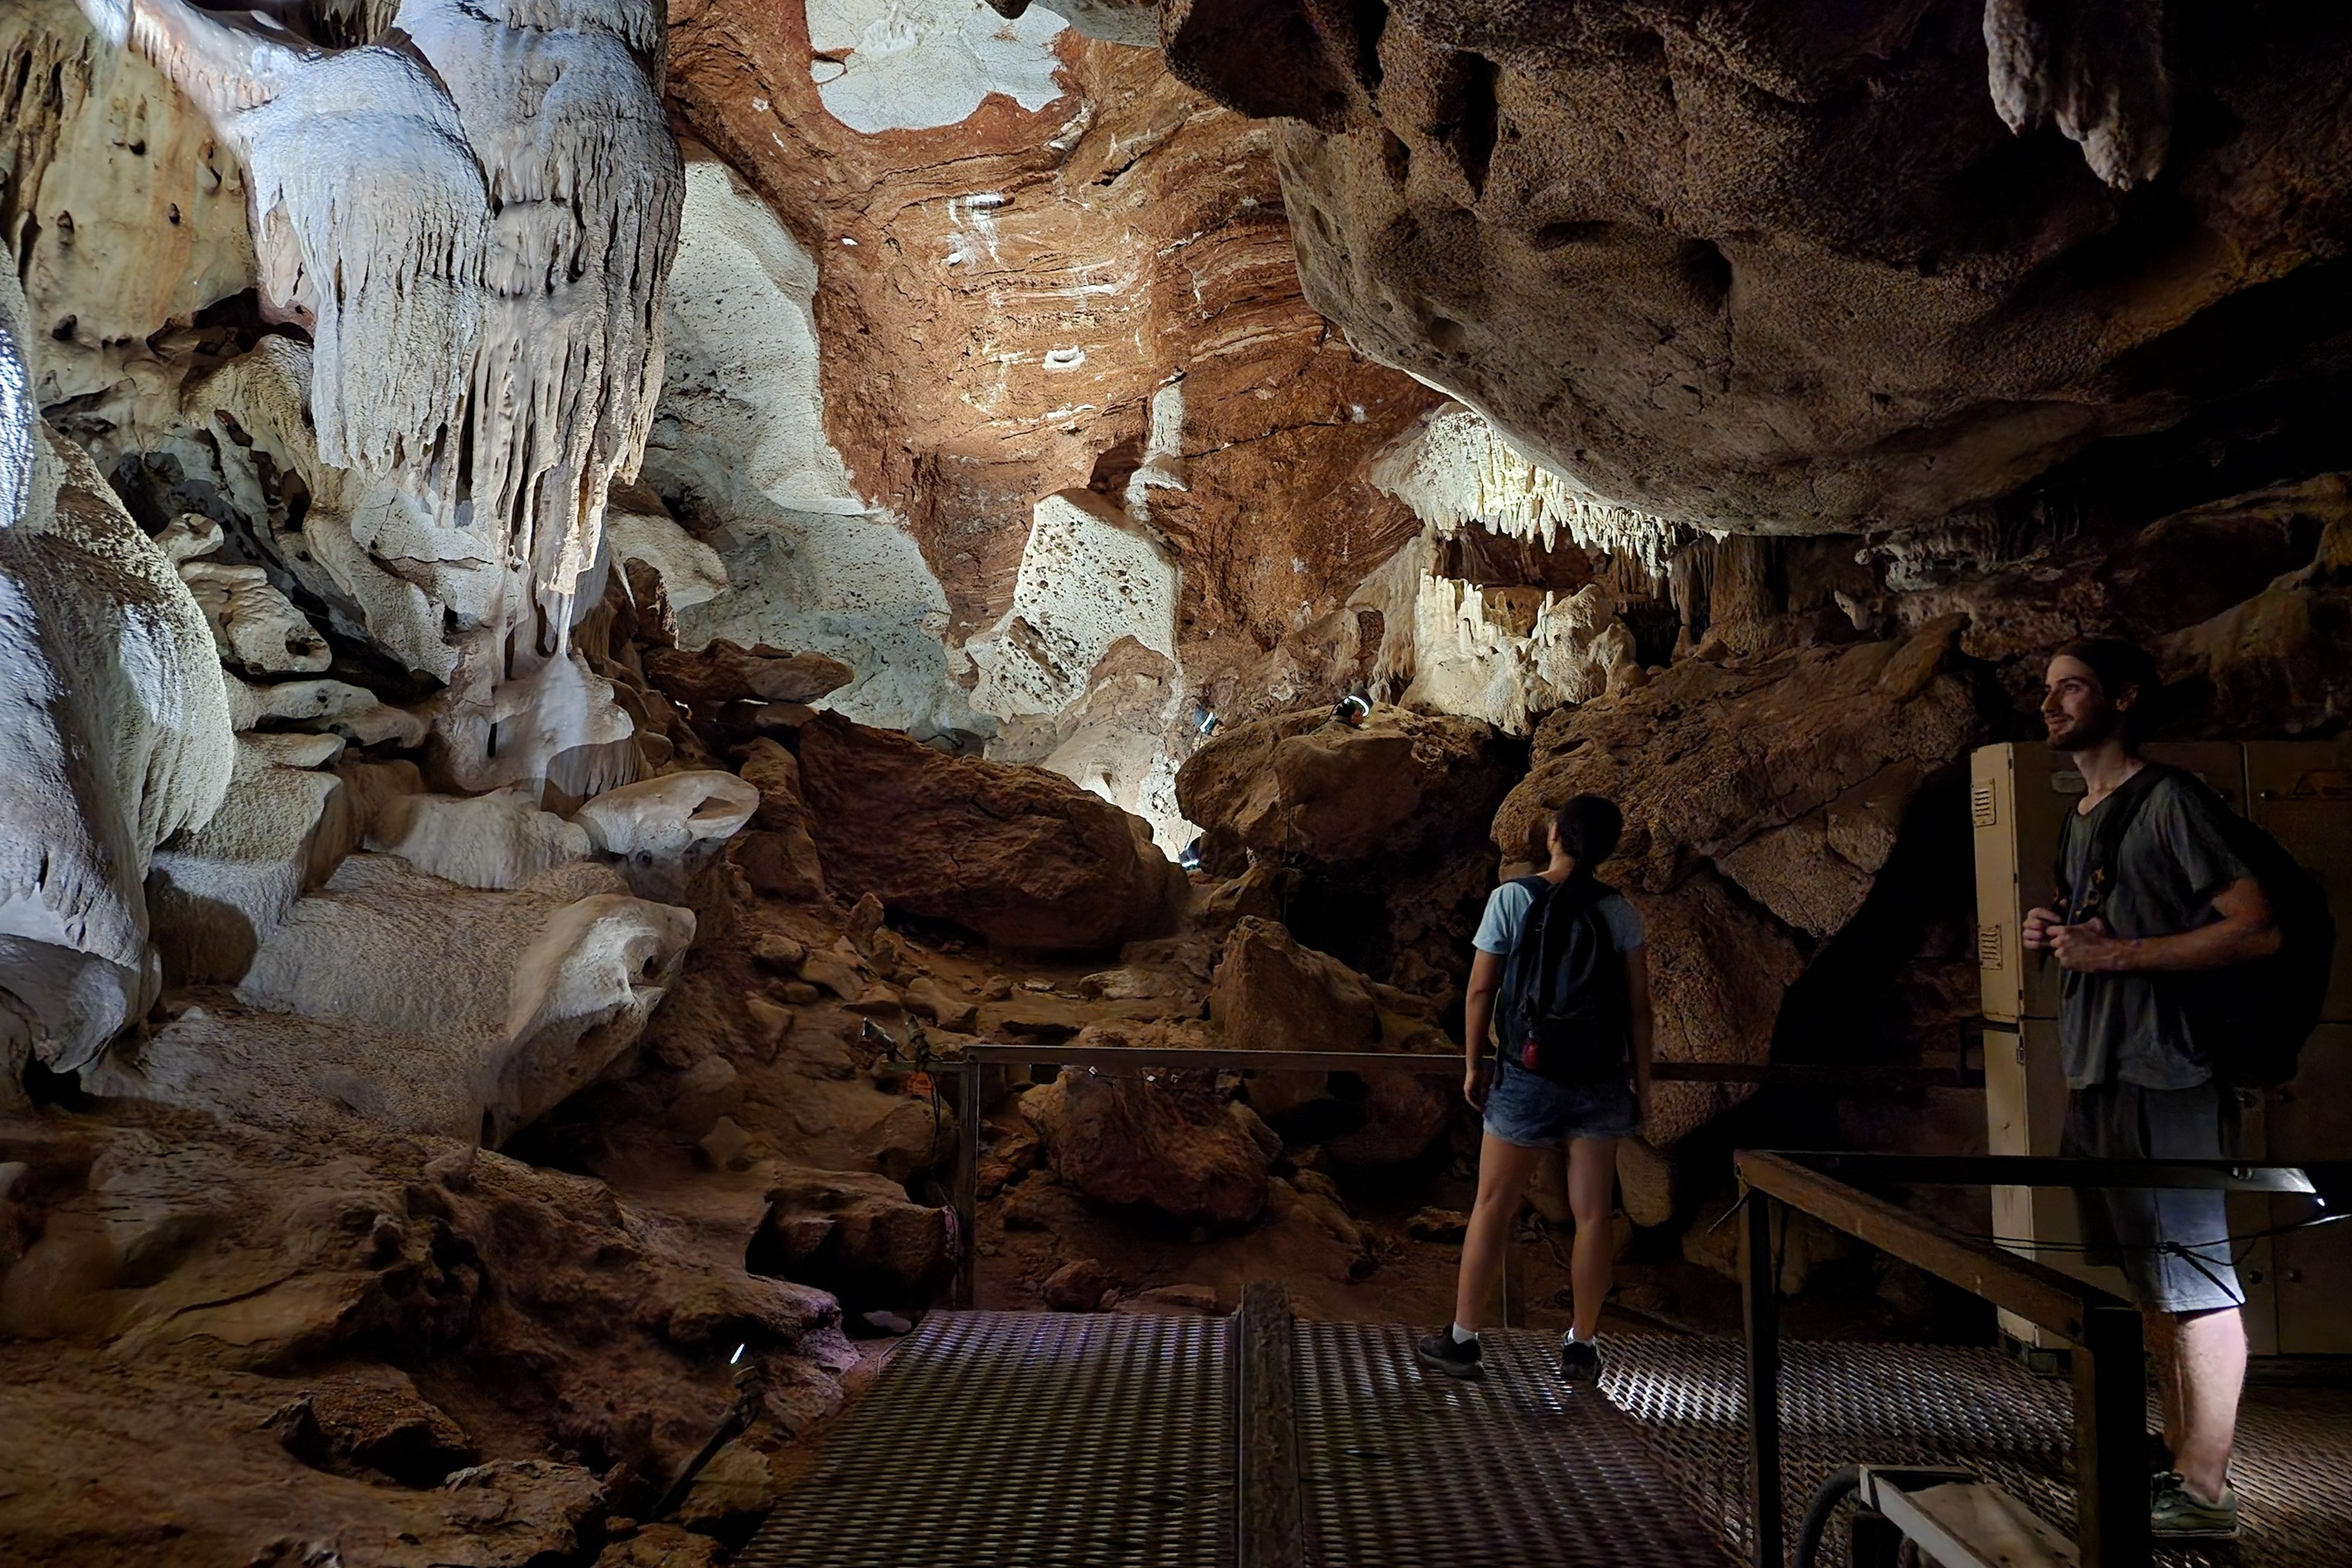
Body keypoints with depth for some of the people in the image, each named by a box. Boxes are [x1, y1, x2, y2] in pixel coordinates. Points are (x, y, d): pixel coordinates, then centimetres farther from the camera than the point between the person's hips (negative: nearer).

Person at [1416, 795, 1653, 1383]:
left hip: (1527, 1078, -2)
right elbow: (1638, 1005, -1)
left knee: (1493, 1206, 8)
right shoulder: (1618, 911, -2)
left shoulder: (1511, 898, -8)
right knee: (1592, 1213, 9)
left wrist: (1474, 1064, 5)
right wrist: (1641, 1081, 8)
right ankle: (1581, 1346, 17)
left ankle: (1463, 1339, 15)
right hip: (1601, 1081, 2)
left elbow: (1480, 991, -6)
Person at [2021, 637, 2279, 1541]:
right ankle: (2178, 1460, 26)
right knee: (2153, 1289, 15)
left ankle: (2205, 1494, 5)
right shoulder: (2076, 823, 17)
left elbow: (2257, 930, -16)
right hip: (2093, 1083, 9)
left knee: (2197, 1291, -2)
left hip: (2164, 1083, -9)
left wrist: (2117, 952, -18)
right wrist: (2052, 939, 8)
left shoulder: (2170, 801, -9)